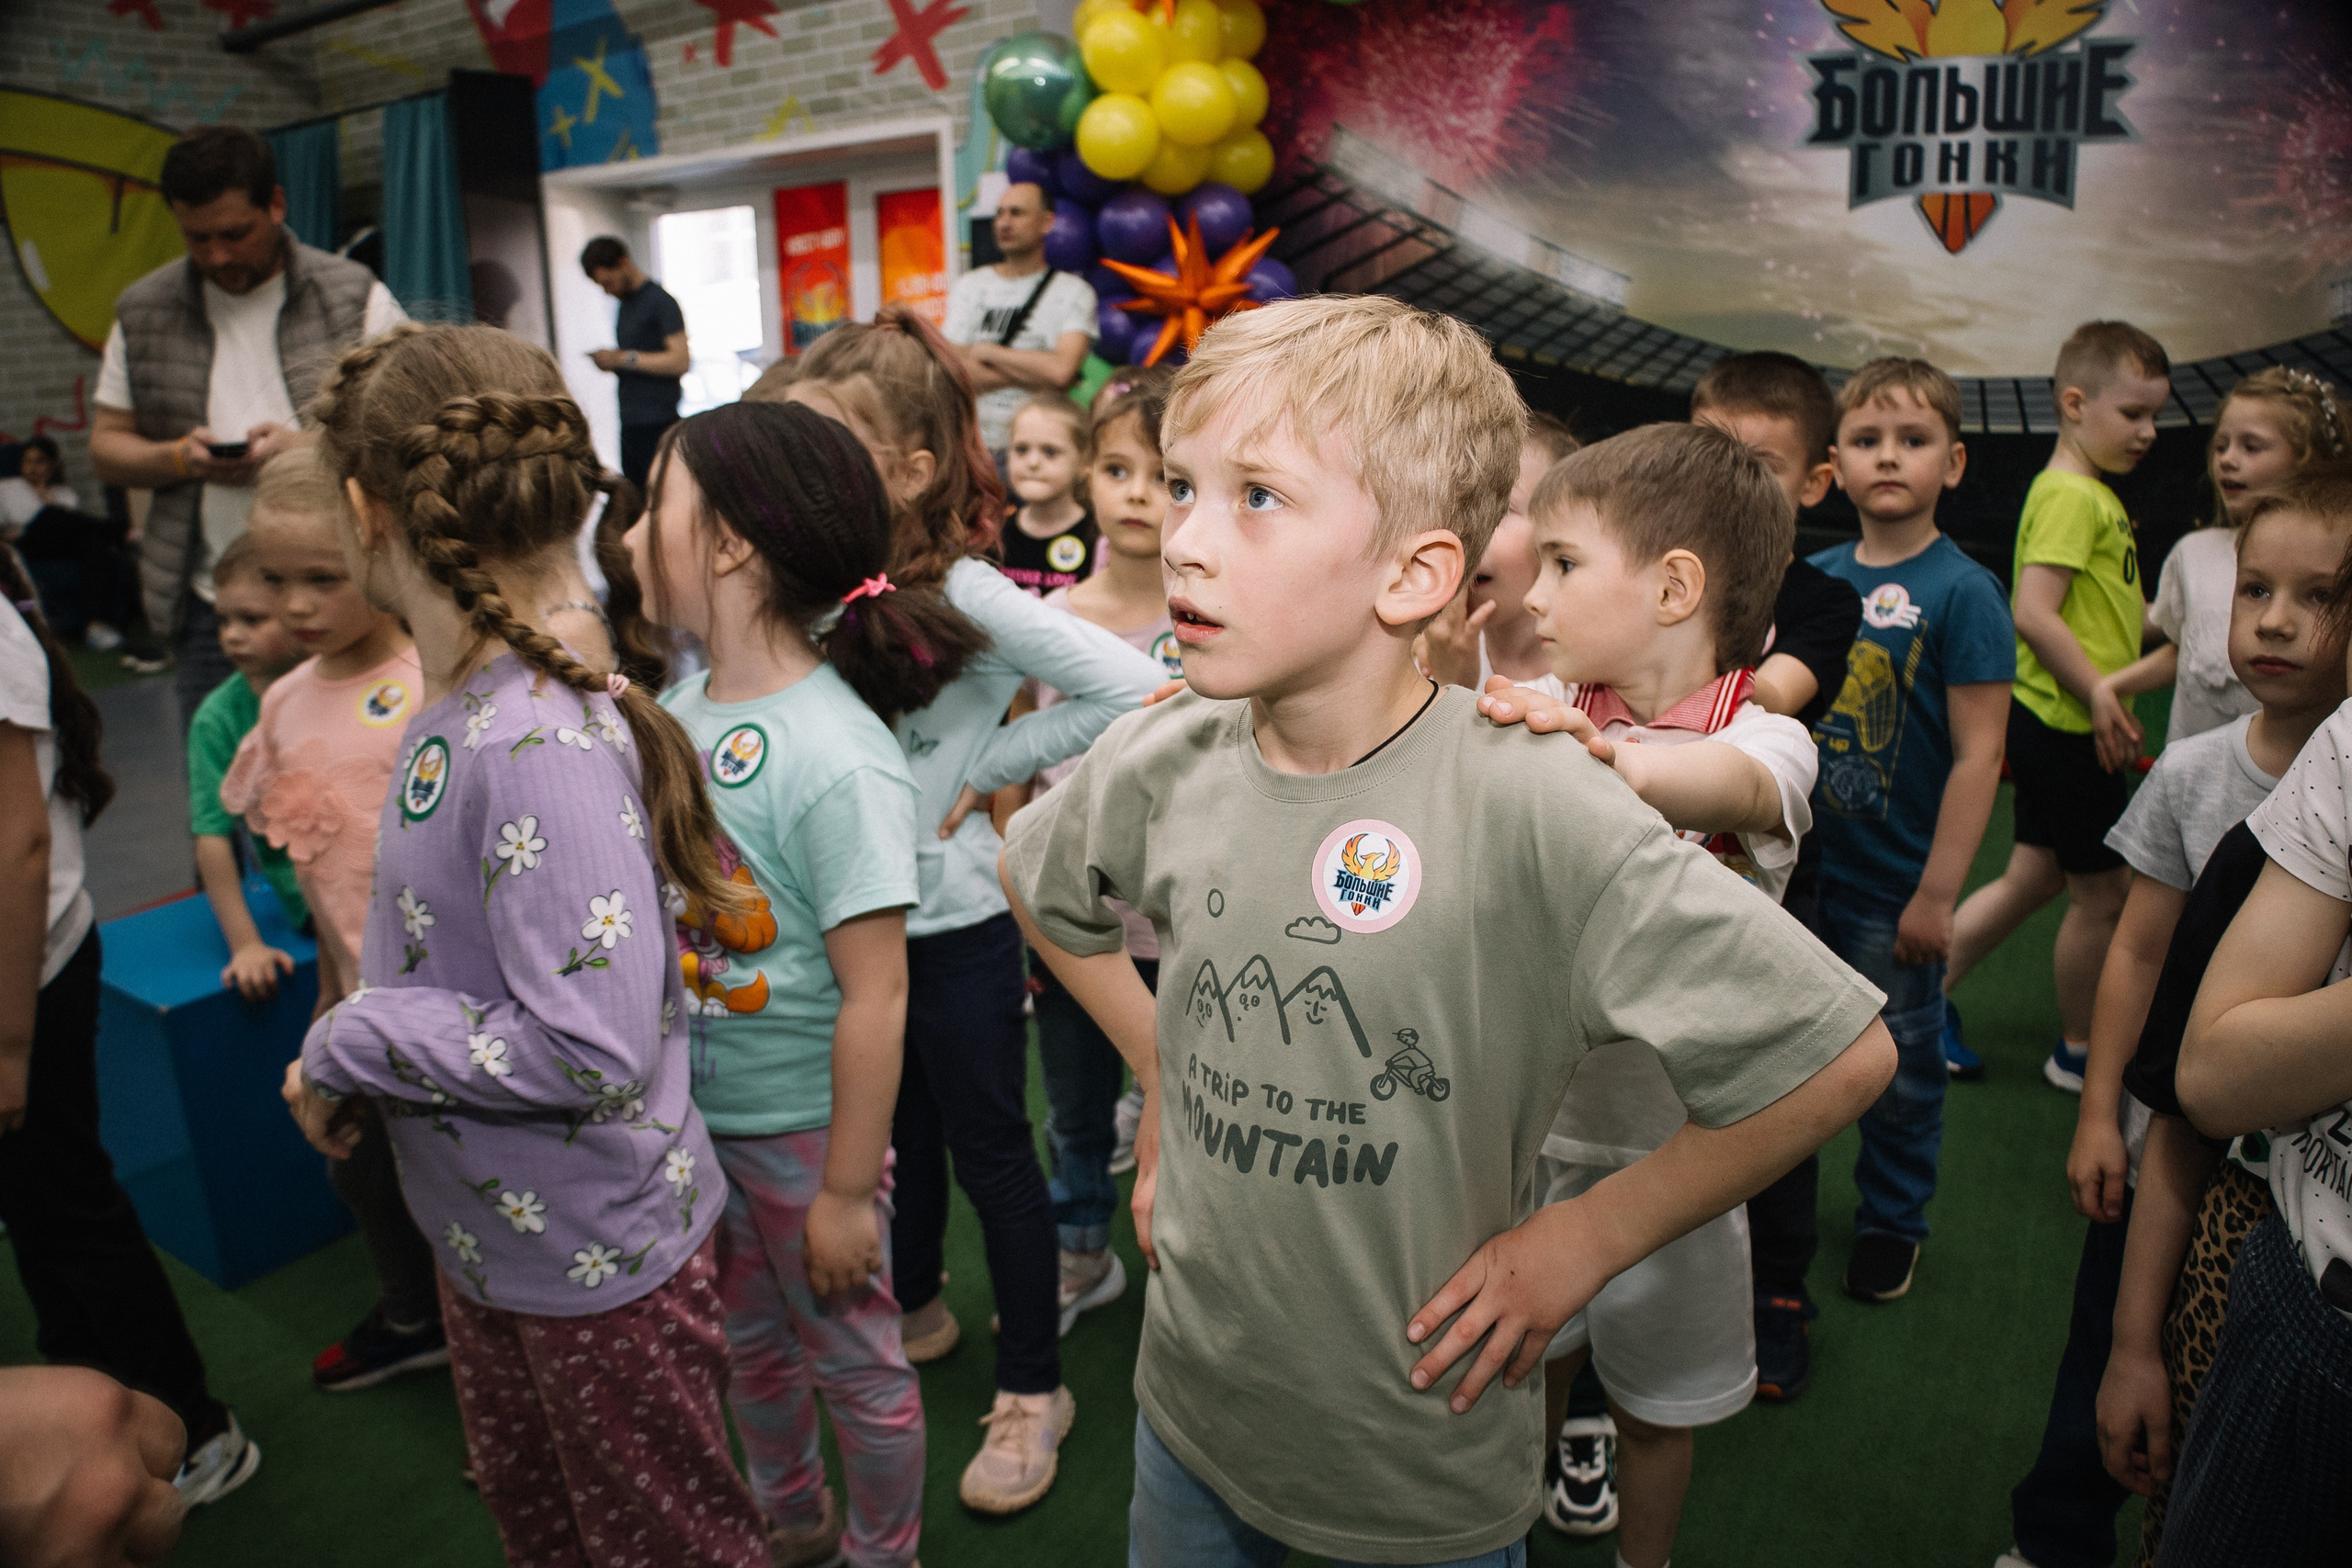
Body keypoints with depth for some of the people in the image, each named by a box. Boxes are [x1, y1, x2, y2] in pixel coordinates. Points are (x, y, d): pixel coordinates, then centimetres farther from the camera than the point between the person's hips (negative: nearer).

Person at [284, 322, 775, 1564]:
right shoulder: (452, 705, -2)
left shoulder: (546, 746, -30)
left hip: (597, 1255, -9)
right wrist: (350, 1067, 0)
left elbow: (591, 1047, -33)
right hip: (482, 1229, 9)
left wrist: (348, 1044, -21)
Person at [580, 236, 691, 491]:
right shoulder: (625, 304, 20)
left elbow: (681, 361, -16)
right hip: (630, 423, 8)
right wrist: (611, 363, 6)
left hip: (658, 424, -8)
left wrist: (624, 359, -15)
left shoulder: (660, 301, -7)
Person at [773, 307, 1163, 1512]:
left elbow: (1130, 687, -28)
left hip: (954, 924, -6)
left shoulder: (964, 596, -21)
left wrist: (986, 763, -21)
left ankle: (1032, 1387, 28)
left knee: (990, 1151, 9)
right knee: (896, 1129, 24)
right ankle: (913, 1311, 48)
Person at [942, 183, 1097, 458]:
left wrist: (987, 351, -2)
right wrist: (1036, 372, -5)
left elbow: (1061, 370, -12)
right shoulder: (969, 286, 12)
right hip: (976, 442, 2)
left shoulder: (1074, 291, 5)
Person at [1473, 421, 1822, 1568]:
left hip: (1670, 1139, -3)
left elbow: (1728, 783, -39)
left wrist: (1608, 755, -60)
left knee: (1655, 1401, 17)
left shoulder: (1764, 738, -16)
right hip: (1531, 1116, 3)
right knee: (1527, 1354, 22)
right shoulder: (1545, 716, -4)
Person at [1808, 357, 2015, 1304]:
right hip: (1797, 870, 4)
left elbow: (1978, 755, -14)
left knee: (1900, 1065, 12)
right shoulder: (1813, 577, 1)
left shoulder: (1961, 591, -12)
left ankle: (1891, 1220, 34)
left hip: (1894, 888, -4)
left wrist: (1937, 892, -15)